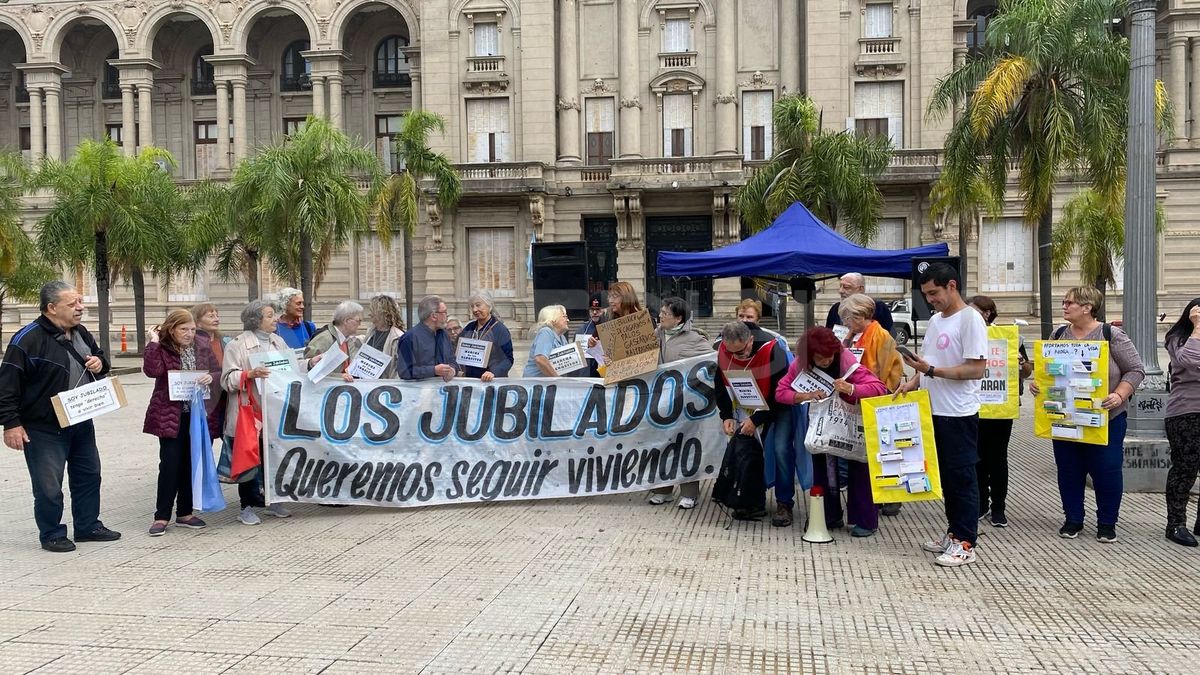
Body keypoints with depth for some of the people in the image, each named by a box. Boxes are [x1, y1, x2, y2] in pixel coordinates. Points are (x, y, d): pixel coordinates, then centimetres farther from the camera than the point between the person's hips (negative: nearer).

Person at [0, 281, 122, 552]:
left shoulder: (81, 333, 6)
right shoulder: (28, 339, -18)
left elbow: (98, 357, 23)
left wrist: (100, 363, -2)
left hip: (81, 424, 8)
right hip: (44, 428, -8)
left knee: (89, 475, 16)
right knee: (49, 485, 1)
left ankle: (88, 525, 31)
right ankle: (51, 535, 18)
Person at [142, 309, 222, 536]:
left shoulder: (202, 345, 6)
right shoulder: (161, 348, -4)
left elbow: (218, 371, 10)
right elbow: (152, 370, -22)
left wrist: (211, 377, -12)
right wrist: (154, 342, -19)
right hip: (171, 415, -4)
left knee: (192, 464, 9)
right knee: (170, 464, -5)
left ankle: (185, 513, 20)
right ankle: (162, 516, 5)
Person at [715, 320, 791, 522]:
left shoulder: (772, 350, -33)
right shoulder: (723, 351, -17)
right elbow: (721, 386, -3)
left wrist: (756, 420, -26)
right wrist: (727, 416, -13)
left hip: (781, 404, -5)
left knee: (781, 449, -15)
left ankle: (784, 504, -4)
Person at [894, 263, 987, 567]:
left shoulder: (970, 319, -14)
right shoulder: (935, 320, 14)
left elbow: (976, 369, -19)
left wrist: (932, 371, -23)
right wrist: (912, 382, 3)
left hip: (959, 414, -9)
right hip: (934, 411, 9)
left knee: (962, 477, -1)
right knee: (945, 475, 16)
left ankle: (965, 543, 7)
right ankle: (954, 533, 27)